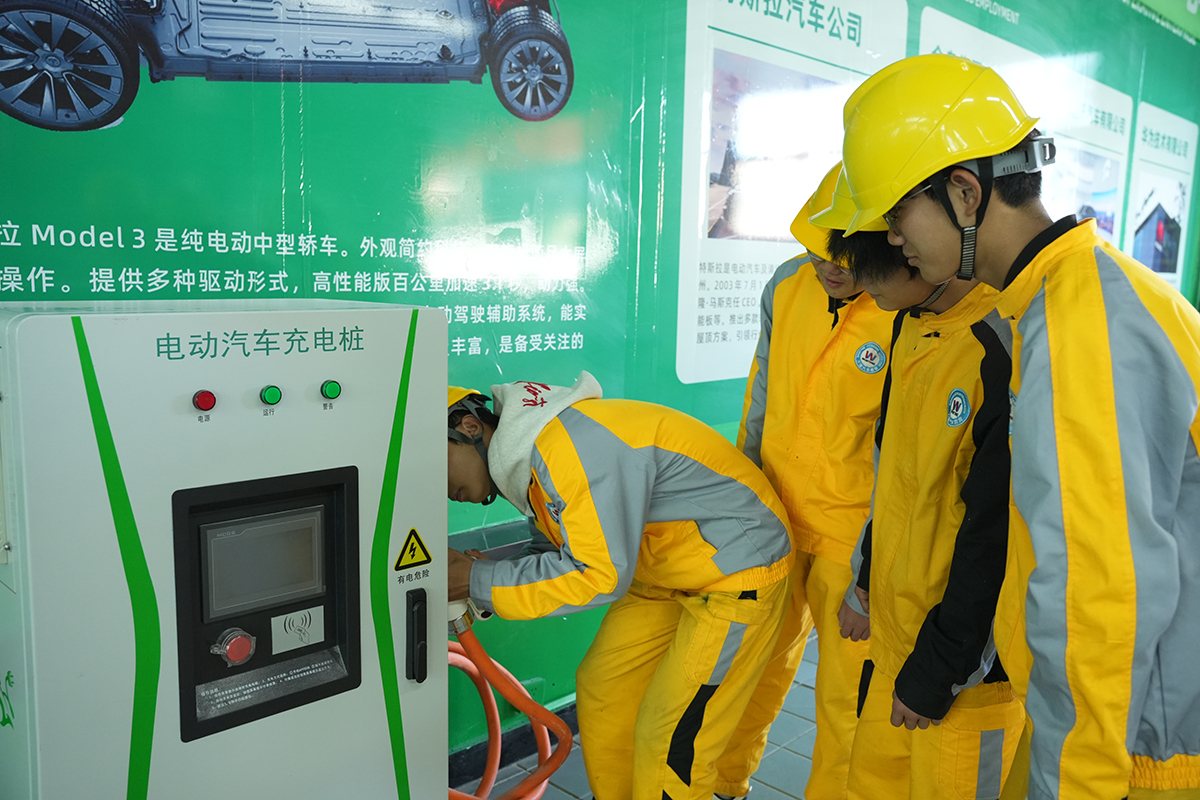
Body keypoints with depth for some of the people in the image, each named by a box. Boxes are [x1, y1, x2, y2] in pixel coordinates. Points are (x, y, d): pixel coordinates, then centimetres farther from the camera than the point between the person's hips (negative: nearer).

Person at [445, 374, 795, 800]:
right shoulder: (522, 459, 3)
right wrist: (475, 595, -5)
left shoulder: (569, 445, -29)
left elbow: (599, 575, -30)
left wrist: (480, 580, -23)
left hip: (740, 574, -9)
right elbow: (555, 552, 11)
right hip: (666, 573, 10)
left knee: (669, 741, -4)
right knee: (601, 688, 14)